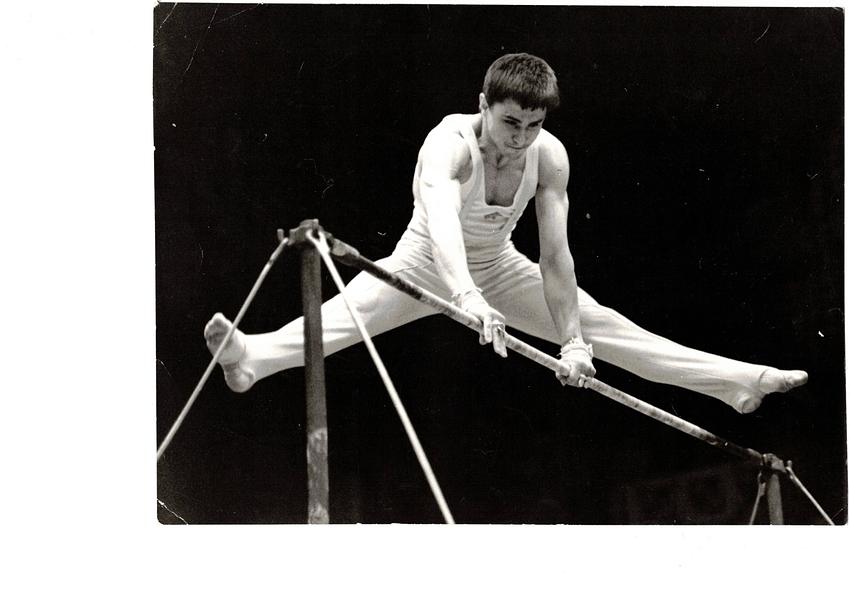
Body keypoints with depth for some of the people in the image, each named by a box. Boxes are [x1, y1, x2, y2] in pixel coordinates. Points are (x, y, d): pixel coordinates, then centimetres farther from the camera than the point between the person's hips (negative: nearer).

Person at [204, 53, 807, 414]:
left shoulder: (550, 156, -19)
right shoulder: (450, 144, -33)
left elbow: (555, 255, -19)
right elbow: (440, 221, -53)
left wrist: (573, 339, -26)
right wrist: (465, 297, -70)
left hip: (497, 268, 5)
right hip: (427, 263, -4)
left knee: (605, 327, -1)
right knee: (347, 312, -34)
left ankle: (739, 381, 1)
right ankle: (253, 356, -60)